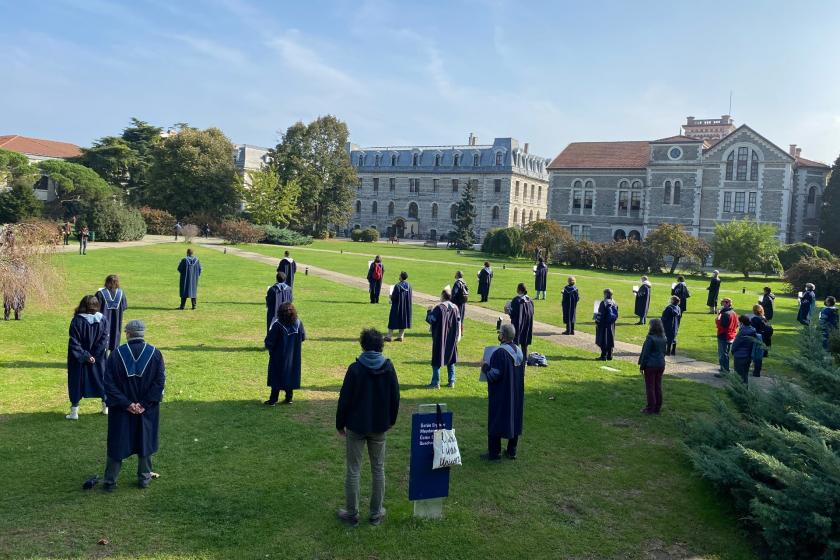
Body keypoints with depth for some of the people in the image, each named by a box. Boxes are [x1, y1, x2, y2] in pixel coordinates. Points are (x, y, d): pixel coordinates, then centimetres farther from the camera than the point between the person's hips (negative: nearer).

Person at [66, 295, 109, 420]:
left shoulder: (77, 321, -15)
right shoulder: (102, 319, -7)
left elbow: (74, 343, -16)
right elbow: (104, 339, -7)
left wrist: (85, 356, -12)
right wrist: (94, 355, -6)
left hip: (78, 360, -3)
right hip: (98, 359, 3)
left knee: (76, 382, 9)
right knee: (101, 380, 18)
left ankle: (74, 411, 11)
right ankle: (106, 407, 28)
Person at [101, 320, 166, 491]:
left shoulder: (116, 354, -7)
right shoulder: (155, 353, -7)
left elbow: (109, 383, -10)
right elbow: (160, 381, -12)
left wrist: (126, 403, -11)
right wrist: (144, 403, -11)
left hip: (121, 409, 0)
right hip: (147, 410, 0)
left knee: (117, 443, 12)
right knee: (145, 442, 14)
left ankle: (110, 481, 18)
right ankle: (144, 478, 22)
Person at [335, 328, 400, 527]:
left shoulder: (355, 369, -14)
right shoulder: (388, 368, -5)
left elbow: (344, 399, -11)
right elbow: (395, 397, 2)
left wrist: (340, 424, 2)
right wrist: (391, 420, 16)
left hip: (356, 426, -3)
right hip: (379, 427, 3)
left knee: (353, 470, 8)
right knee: (378, 469, 14)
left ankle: (352, 514, 15)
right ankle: (376, 513, 21)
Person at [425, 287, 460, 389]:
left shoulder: (439, 307, -17)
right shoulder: (455, 308, 0)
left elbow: (430, 320, -15)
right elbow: (459, 323, 5)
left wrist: (429, 311, 1)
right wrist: (458, 336, 17)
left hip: (440, 338, -5)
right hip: (451, 339, 5)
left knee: (437, 360, 3)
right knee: (450, 359, 15)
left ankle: (435, 383, 6)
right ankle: (451, 381, 16)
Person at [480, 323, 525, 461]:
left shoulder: (499, 353, -23)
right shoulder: (519, 351, 1)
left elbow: (494, 375, -24)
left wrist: (485, 367, -6)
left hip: (500, 395, -7)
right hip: (516, 394, 7)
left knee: (496, 421, 5)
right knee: (514, 420, 16)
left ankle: (494, 453, 12)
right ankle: (512, 451, 25)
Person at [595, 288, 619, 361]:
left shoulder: (603, 303, -16)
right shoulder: (614, 303, 6)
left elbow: (600, 314, -16)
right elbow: (616, 315, 11)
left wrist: (597, 322, -8)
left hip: (604, 324, -7)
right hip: (611, 325, 7)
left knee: (603, 341, -1)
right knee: (610, 340, 12)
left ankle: (604, 356, -1)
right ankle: (609, 355, 16)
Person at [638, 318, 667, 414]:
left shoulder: (650, 338, -17)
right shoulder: (663, 339, 4)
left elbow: (645, 353, -14)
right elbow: (665, 352, 13)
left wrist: (642, 366, -6)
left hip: (650, 365, -7)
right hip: (661, 365, 7)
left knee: (650, 387, 2)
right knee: (658, 386, 13)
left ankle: (650, 408, 5)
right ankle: (657, 407, 19)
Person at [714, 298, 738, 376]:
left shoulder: (725, 314, -20)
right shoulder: (734, 313, 9)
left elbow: (719, 325, -26)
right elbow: (737, 325, 17)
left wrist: (718, 316, -17)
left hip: (724, 337, -9)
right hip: (731, 337, 9)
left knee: (722, 354, -2)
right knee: (726, 354, 19)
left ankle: (724, 371, -1)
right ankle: (726, 369, 28)